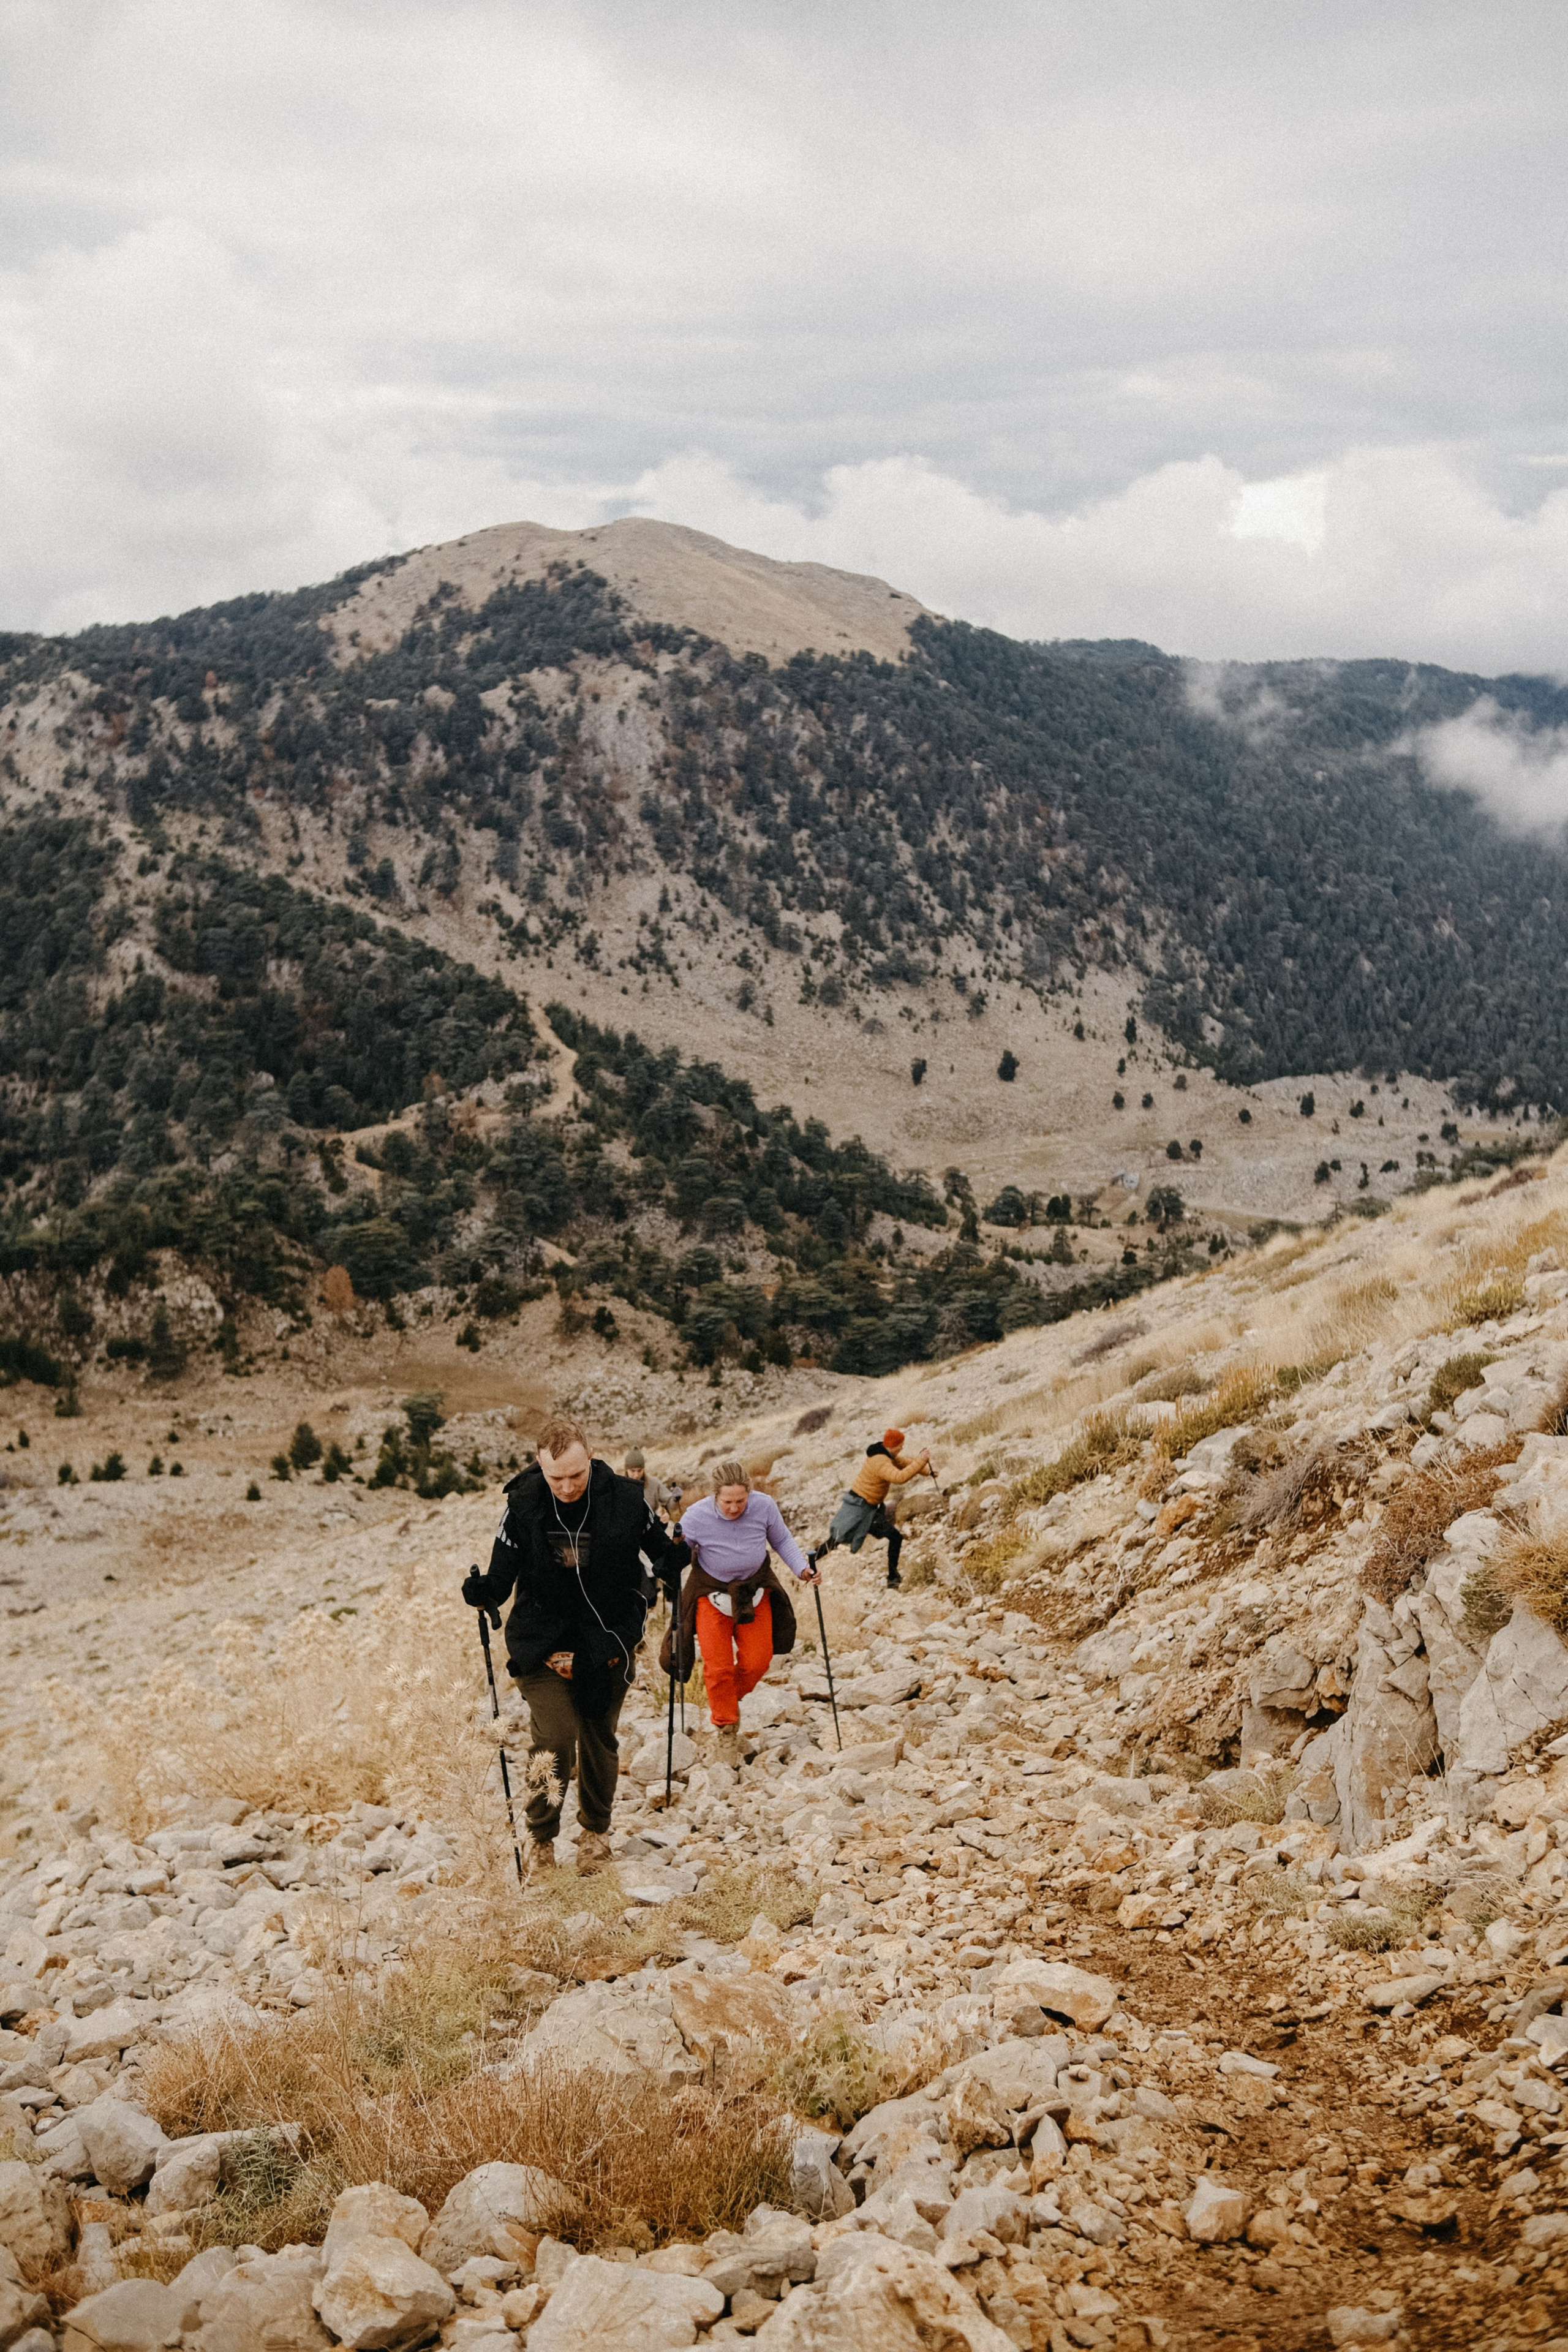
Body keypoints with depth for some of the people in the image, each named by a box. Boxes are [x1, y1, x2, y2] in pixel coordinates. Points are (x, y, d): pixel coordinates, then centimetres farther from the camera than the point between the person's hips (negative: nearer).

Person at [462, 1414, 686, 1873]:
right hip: (543, 1643, -1)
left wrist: (671, 1560, -11)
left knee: (599, 1741, 13)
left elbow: (659, 1550, 8)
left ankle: (596, 1832, 37)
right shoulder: (522, 1504, -11)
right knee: (555, 1740, -13)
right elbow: (504, 1574, -6)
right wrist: (482, 1591, -24)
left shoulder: (625, 1499, -10)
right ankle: (541, 1840, 10)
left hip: (607, 1642, 1)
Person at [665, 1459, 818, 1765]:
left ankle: (730, 1698, 34)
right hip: (711, 1591, -2)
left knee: (757, 1662, 3)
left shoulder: (765, 1507, -22)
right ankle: (725, 1728, 17)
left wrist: (802, 1569, -14)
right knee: (718, 1666, -4)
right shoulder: (696, 1517, -28)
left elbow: (782, 1541, -3)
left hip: (754, 1588, 2)